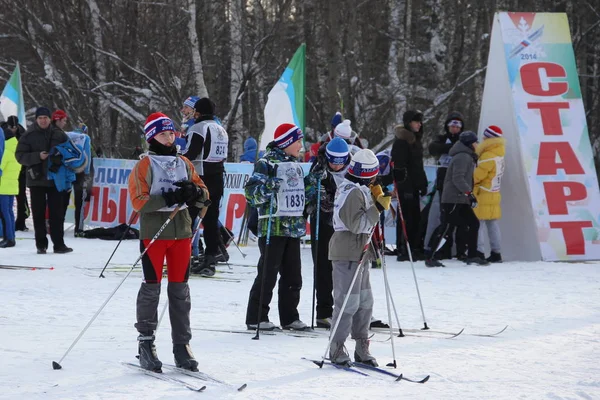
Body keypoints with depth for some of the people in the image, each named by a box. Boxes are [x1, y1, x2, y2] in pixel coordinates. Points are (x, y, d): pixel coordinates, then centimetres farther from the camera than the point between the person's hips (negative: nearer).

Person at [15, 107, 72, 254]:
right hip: (36, 180, -1)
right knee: (39, 213, 2)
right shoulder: (28, 136, 0)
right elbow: (20, 156, -4)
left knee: (57, 213, 2)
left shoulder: (59, 135, 5)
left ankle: (59, 243, 7)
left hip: (55, 179, 1)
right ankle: (41, 244, 7)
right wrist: (38, 157, -16)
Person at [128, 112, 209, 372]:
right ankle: (146, 343, 3)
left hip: (181, 231, 4)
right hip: (154, 232, -4)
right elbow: (138, 201, -12)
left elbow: (203, 194, 10)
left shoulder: (184, 164, 12)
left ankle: (182, 346, 11)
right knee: (151, 287, -3)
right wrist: (167, 198, -24)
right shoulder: (144, 166, -2)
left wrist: (194, 192, -13)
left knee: (180, 289, 7)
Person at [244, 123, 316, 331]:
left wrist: (310, 187, 11)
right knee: (268, 273, -6)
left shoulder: (295, 165, 17)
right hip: (272, 227, -8)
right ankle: (256, 317, 0)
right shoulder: (267, 163, -9)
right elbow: (251, 192, -14)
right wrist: (267, 188, -31)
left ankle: (289, 317, 18)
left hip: (293, 228, 8)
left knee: (293, 275, 10)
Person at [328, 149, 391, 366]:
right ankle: (336, 349, -2)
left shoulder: (359, 191, 15)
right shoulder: (354, 192, -16)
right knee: (348, 302, -8)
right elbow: (356, 224, -21)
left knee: (365, 301, 13)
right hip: (348, 253, -11)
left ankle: (361, 348, 18)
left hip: (359, 254, 11)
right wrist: (378, 207, -21)